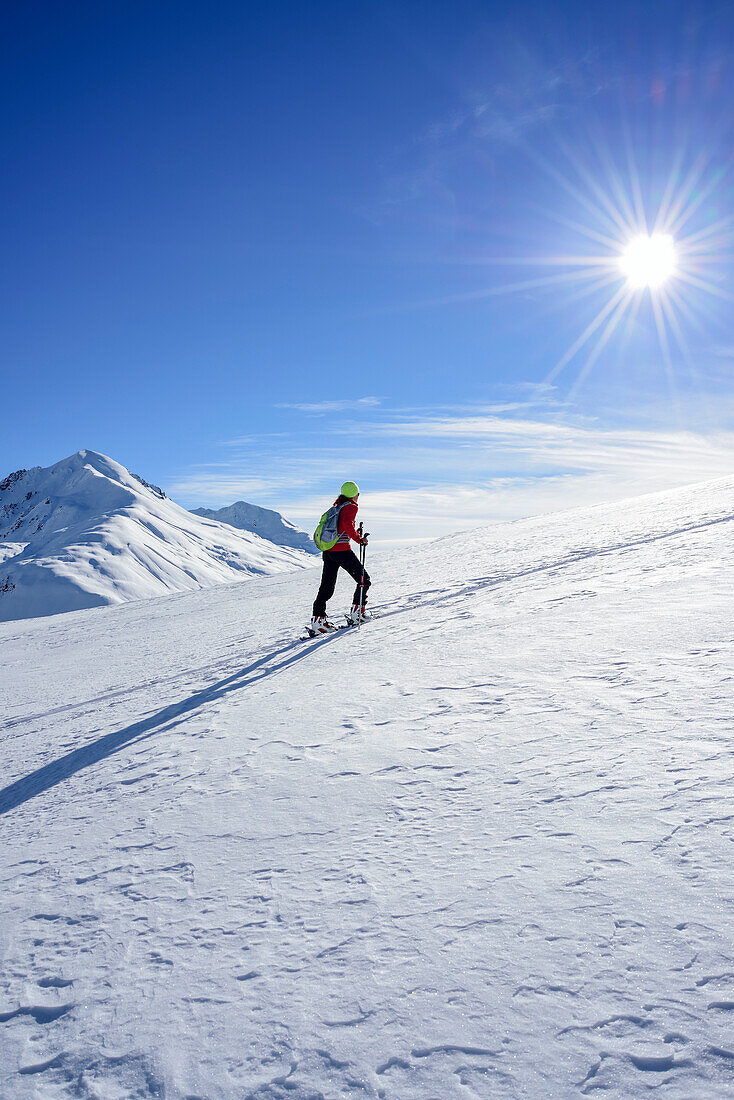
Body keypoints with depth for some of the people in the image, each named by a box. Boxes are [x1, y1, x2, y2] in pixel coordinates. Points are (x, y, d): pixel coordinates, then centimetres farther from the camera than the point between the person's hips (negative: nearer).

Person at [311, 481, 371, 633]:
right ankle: (357, 612, 8)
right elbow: (347, 524, -22)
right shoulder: (351, 507, -5)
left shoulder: (336, 507, 19)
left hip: (327, 551, 8)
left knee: (326, 587, 8)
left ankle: (318, 619, 2)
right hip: (342, 550, -8)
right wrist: (359, 540, -15)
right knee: (364, 579, 9)